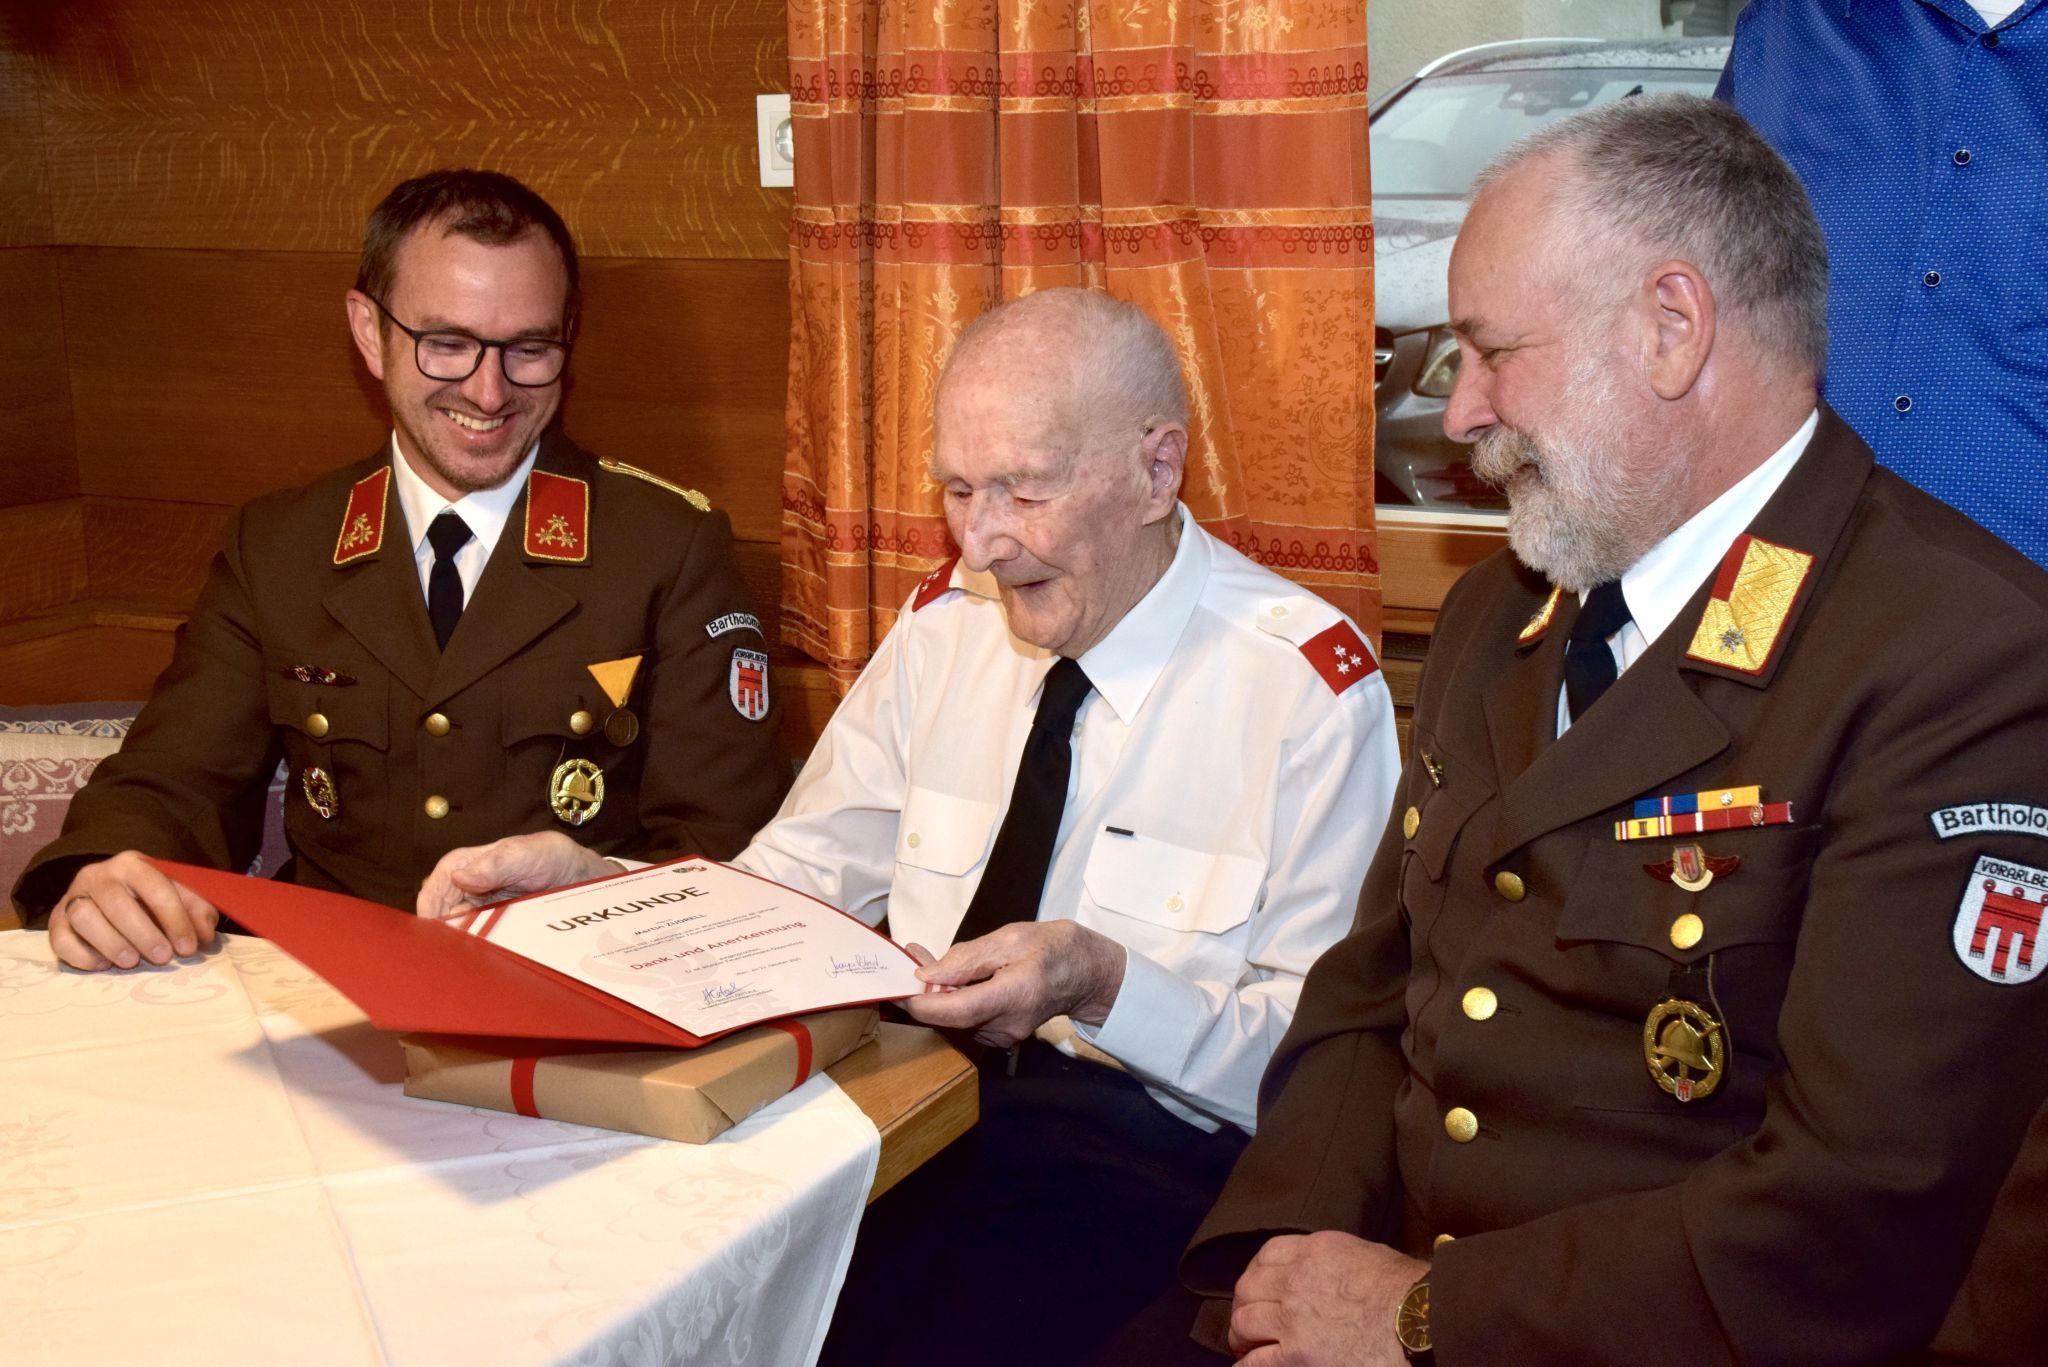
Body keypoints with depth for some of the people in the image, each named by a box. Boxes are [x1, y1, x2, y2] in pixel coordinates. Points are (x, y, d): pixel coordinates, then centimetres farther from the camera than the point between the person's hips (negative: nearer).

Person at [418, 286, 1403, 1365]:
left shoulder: (1314, 690, -8)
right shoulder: (950, 619, 8)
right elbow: (804, 876, 10)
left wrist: (1104, 982, -25)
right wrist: (589, 883, -6)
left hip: (1137, 1139, -3)